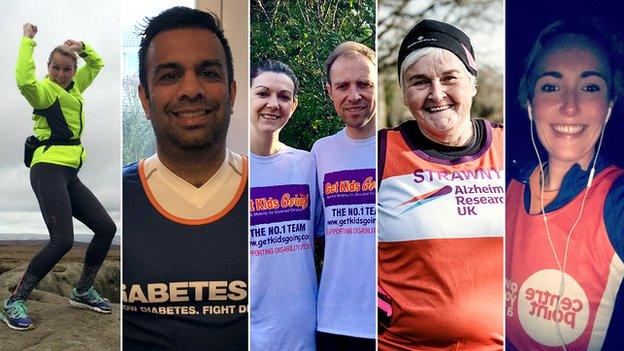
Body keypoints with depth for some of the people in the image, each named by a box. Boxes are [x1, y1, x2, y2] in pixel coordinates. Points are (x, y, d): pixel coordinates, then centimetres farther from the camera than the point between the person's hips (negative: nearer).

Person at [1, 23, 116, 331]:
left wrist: (82, 47, 10)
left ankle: (82, 292, 21)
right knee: (62, 240, -21)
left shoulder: (74, 88, 16)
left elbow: (97, 63, 30)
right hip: (48, 170, -9)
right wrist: (28, 41, -21)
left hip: (69, 175, 9)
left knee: (106, 228, 7)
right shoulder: (44, 90, -6)